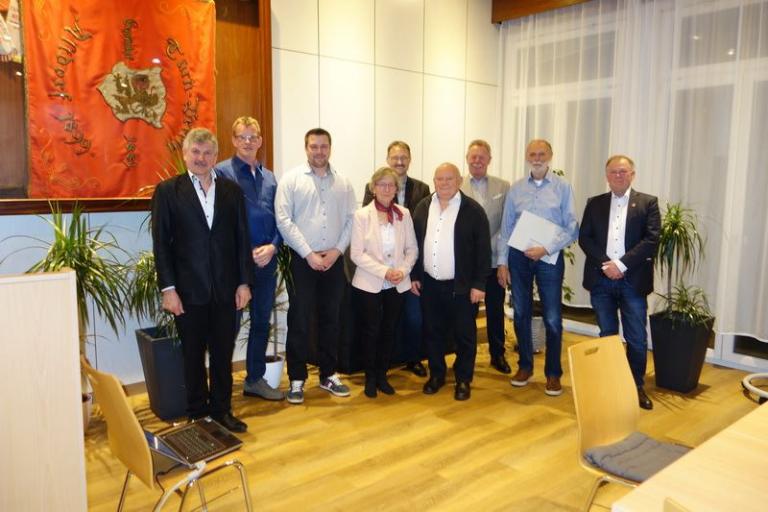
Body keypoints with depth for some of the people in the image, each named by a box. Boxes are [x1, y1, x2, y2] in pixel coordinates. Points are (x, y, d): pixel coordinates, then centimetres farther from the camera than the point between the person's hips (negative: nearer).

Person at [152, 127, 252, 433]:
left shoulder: (232, 190, 7)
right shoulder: (167, 191, 0)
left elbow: (242, 238, 6)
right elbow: (161, 243, -3)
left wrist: (244, 282, 1)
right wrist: (168, 288, -8)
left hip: (226, 289, 2)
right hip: (189, 290, -2)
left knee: (223, 353, 10)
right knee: (193, 354, 10)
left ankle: (221, 410, 25)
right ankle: (197, 413, 24)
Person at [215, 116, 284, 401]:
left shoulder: (269, 177, 13)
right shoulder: (222, 172, -5)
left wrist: (272, 247, -6)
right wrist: (247, 252, -14)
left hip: (268, 260, 6)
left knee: (262, 322, 14)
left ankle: (255, 379, 28)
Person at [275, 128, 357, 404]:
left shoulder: (342, 182, 8)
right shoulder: (291, 179, -3)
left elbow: (351, 219, 5)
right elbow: (284, 220, -9)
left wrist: (337, 250, -8)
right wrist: (309, 254, -13)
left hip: (334, 260, 4)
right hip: (302, 260, -3)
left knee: (330, 319, 12)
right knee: (299, 321, 2)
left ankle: (328, 374, 26)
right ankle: (297, 379, 14)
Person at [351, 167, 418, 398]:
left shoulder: (404, 214, 2)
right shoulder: (362, 215, -7)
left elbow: (412, 248, 4)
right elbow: (357, 253, -11)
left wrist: (403, 271, -13)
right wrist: (384, 272, -18)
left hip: (397, 284, 3)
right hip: (370, 283, -3)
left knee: (389, 330, 11)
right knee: (371, 331, 6)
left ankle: (382, 375, 26)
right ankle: (370, 378, 22)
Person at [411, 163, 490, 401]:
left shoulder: (473, 210, -8)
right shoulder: (423, 207, 5)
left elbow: (483, 249, -8)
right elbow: (415, 243, 10)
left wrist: (479, 284, -11)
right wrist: (414, 275, 6)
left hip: (461, 286, -4)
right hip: (429, 284, 4)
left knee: (465, 335, 6)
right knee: (432, 332, 13)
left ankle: (463, 379, 23)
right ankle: (436, 374, 30)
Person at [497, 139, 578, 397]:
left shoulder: (562, 187, -2)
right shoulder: (515, 188, 6)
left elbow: (572, 228, -5)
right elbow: (506, 228, 6)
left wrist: (546, 248, -15)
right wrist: (502, 262, 2)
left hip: (550, 257, -2)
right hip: (518, 257, 3)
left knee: (552, 318, 1)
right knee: (520, 314, 10)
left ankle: (553, 372, 17)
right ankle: (525, 365, 27)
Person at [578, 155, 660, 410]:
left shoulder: (648, 203, 3)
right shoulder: (594, 204, 10)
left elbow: (652, 239, -7)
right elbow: (584, 238, 3)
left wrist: (621, 264, -15)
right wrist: (605, 264, -11)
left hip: (633, 280, -1)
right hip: (601, 279, 2)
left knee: (637, 339, 3)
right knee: (607, 336, 11)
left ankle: (637, 386, 19)